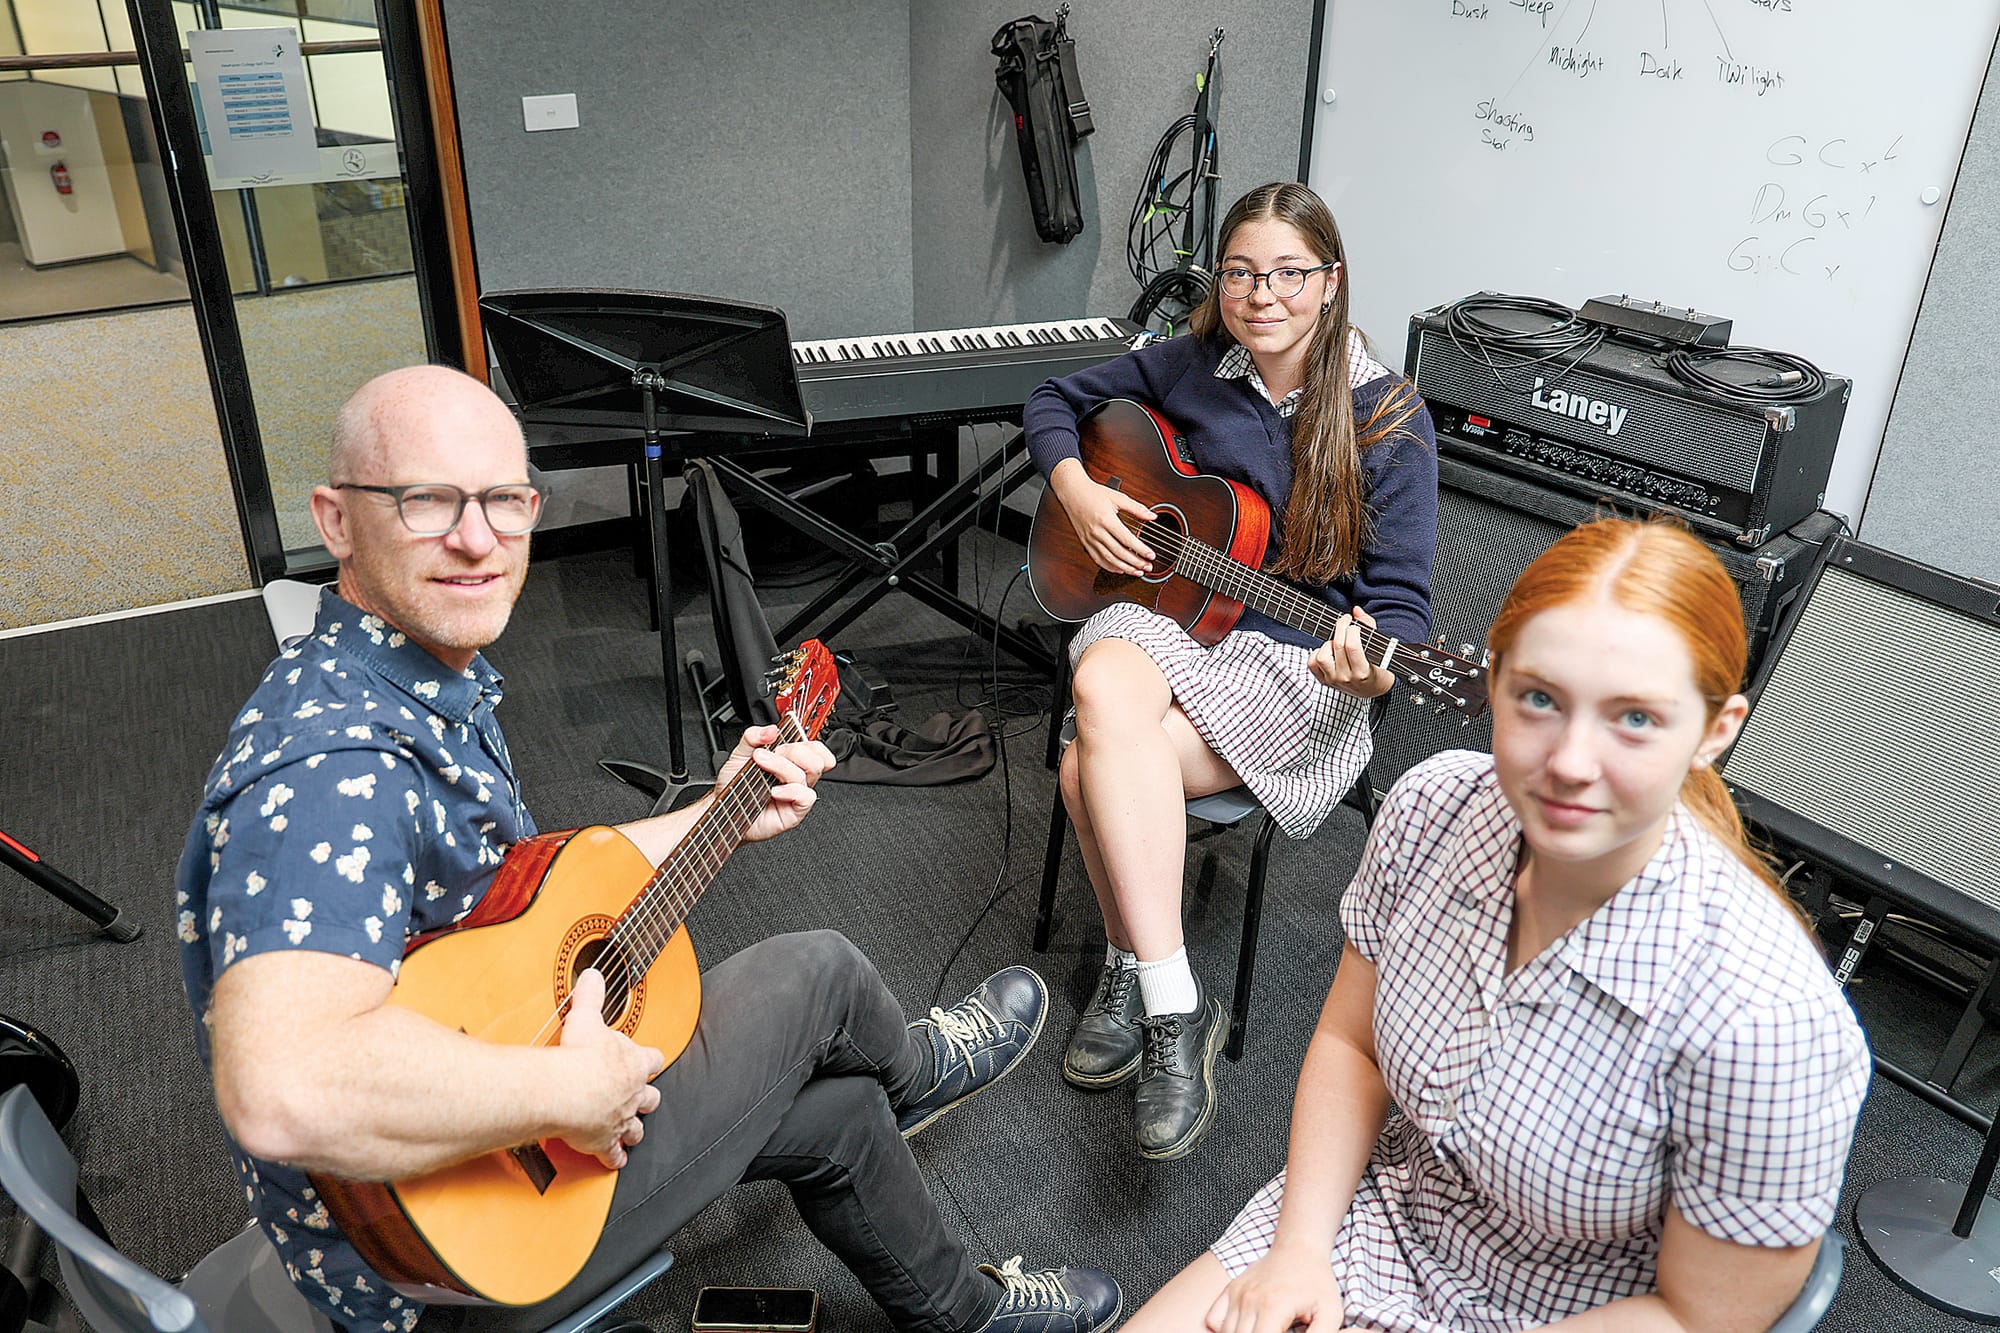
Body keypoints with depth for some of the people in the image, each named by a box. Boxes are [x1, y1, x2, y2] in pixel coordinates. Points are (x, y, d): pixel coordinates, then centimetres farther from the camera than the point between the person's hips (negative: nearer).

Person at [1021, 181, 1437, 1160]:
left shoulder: (1388, 419, -6)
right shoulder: (1189, 366, 5)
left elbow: (1402, 599, -7)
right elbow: (1056, 401, 18)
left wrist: (1372, 669, -29)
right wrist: (1077, 492, -2)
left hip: (1300, 666, -4)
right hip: (1163, 617, 4)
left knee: (1090, 766, -30)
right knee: (1104, 687, -34)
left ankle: (1133, 971, -7)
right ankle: (1168, 1000, -22)